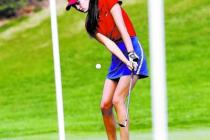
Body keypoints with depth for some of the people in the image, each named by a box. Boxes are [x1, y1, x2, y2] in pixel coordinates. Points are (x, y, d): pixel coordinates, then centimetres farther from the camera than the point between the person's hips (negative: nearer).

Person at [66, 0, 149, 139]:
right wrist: (127, 62, -21)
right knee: (105, 104, -1)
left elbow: (122, 28, -13)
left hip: (132, 51, -6)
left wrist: (131, 54, -23)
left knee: (117, 100, -16)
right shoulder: (91, 23, 8)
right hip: (117, 57, 6)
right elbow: (109, 44, -6)